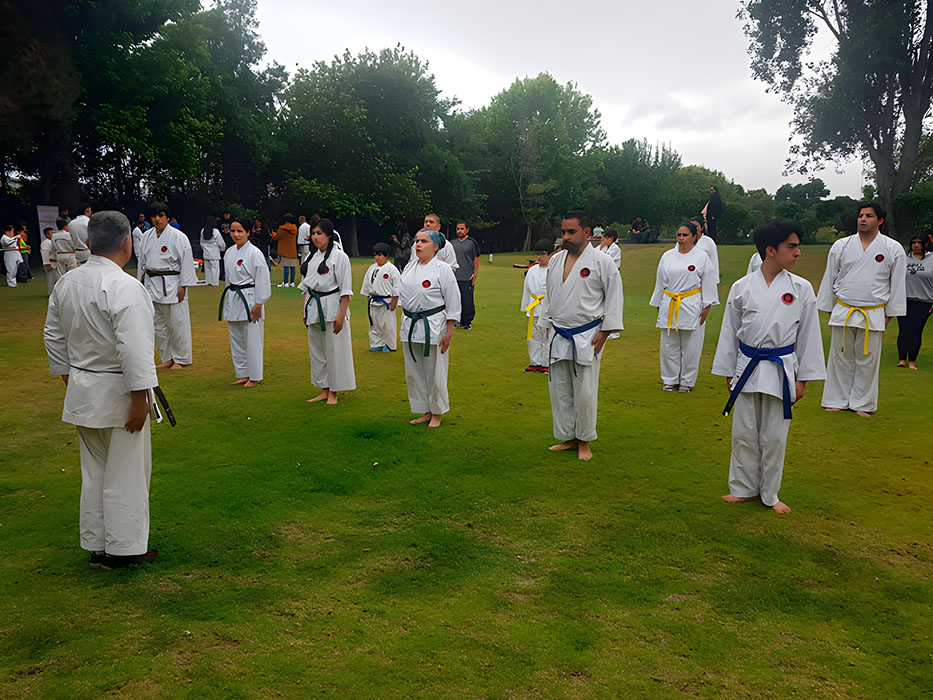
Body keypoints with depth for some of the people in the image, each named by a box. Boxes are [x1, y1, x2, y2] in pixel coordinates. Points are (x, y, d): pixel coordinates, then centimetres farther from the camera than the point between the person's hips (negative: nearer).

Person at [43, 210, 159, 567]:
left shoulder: (65, 283, 4)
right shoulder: (125, 288, -21)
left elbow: (54, 337, 13)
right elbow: (133, 350, -25)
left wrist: (70, 380, 22)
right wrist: (139, 399, -19)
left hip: (82, 389, 8)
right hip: (117, 392, -7)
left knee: (94, 470, 19)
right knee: (125, 473, 6)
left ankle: (96, 546, 30)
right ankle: (124, 548, 18)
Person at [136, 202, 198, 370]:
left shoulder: (178, 237, -10)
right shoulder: (147, 236, 8)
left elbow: (186, 262, -11)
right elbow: (142, 262, 16)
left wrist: (183, 286, -14)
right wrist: (141, 283, 16)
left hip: (172, 285, -6)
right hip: (152, 285, 6)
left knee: (177, 323, -2)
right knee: (157, 324, 12)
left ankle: (181, 359, 13)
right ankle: (167, 358, 25)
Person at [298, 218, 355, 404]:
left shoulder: (339, 257, -10)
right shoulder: (313, 257, 11)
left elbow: (345, 289, -13)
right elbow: (306, 285, 17)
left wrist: (341, 315, -18)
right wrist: (306, 312, 14)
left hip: (332, 308, -7)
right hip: (314, 308, 7)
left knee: (334, 350, -2)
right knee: (316, 350, 11)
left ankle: (333, 392, 10)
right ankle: (324, 390, 22)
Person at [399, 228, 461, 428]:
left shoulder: (442, 269, -9)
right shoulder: (410, 267, 9)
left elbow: (453, 302, -9)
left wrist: (449, 332, -12)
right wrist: (406, 321, 15)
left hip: (433, 325, -6)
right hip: (410, 325, 6)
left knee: (434, 371, 1)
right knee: (414, 371, 11)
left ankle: (437, 414, 18)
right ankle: (425, 412, 25)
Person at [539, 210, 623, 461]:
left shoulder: (602, 261, -7)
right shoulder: (556, 260, 9)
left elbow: (613, 298, -4)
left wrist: (604, 332, -8)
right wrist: (548, 325, 15)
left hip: (586, 337, -5)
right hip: (558, 336, 5)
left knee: (585, 392, -1)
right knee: (560, 391, 10)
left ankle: (584, 441, 16)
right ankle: (568, 438, 24)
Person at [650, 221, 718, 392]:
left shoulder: (702, 257, 0)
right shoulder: (667, 256, 9)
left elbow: (708, 283, 1)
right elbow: (660, 282, 15)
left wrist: (706, 307, -4)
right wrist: (659, 306, 14)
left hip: (691, 307, -3)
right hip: (669, 306, 3)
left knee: (690, 346, 1)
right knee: (669, 346, 6)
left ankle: (687, 381, 14)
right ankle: (670, 380, 18)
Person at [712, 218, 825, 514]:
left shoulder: (801, 288, -4)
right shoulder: (741, 287, -3)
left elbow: (807, 335, 2)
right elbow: (730, 332, 5)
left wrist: (802, 379, 2)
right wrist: (729, 374, 8)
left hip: (781, 369, -1)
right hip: (747, 367, 1)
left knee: (774, 436, 7)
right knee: (744, 433, 9)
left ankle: (769, 494, 24)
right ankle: (745, 488, 26)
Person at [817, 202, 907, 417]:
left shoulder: (893, 249, 0)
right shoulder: (841, 246, 3)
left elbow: (897, 284, 5)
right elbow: (829, 278, 9)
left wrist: (890, 314, 4)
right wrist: (829, 310, 11)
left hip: (873, 315, -1)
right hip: (842, 312, 1)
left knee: (867, 360, 6)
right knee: (841, 358, 7)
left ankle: (862, 403, 18)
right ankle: (837, 401, 19)